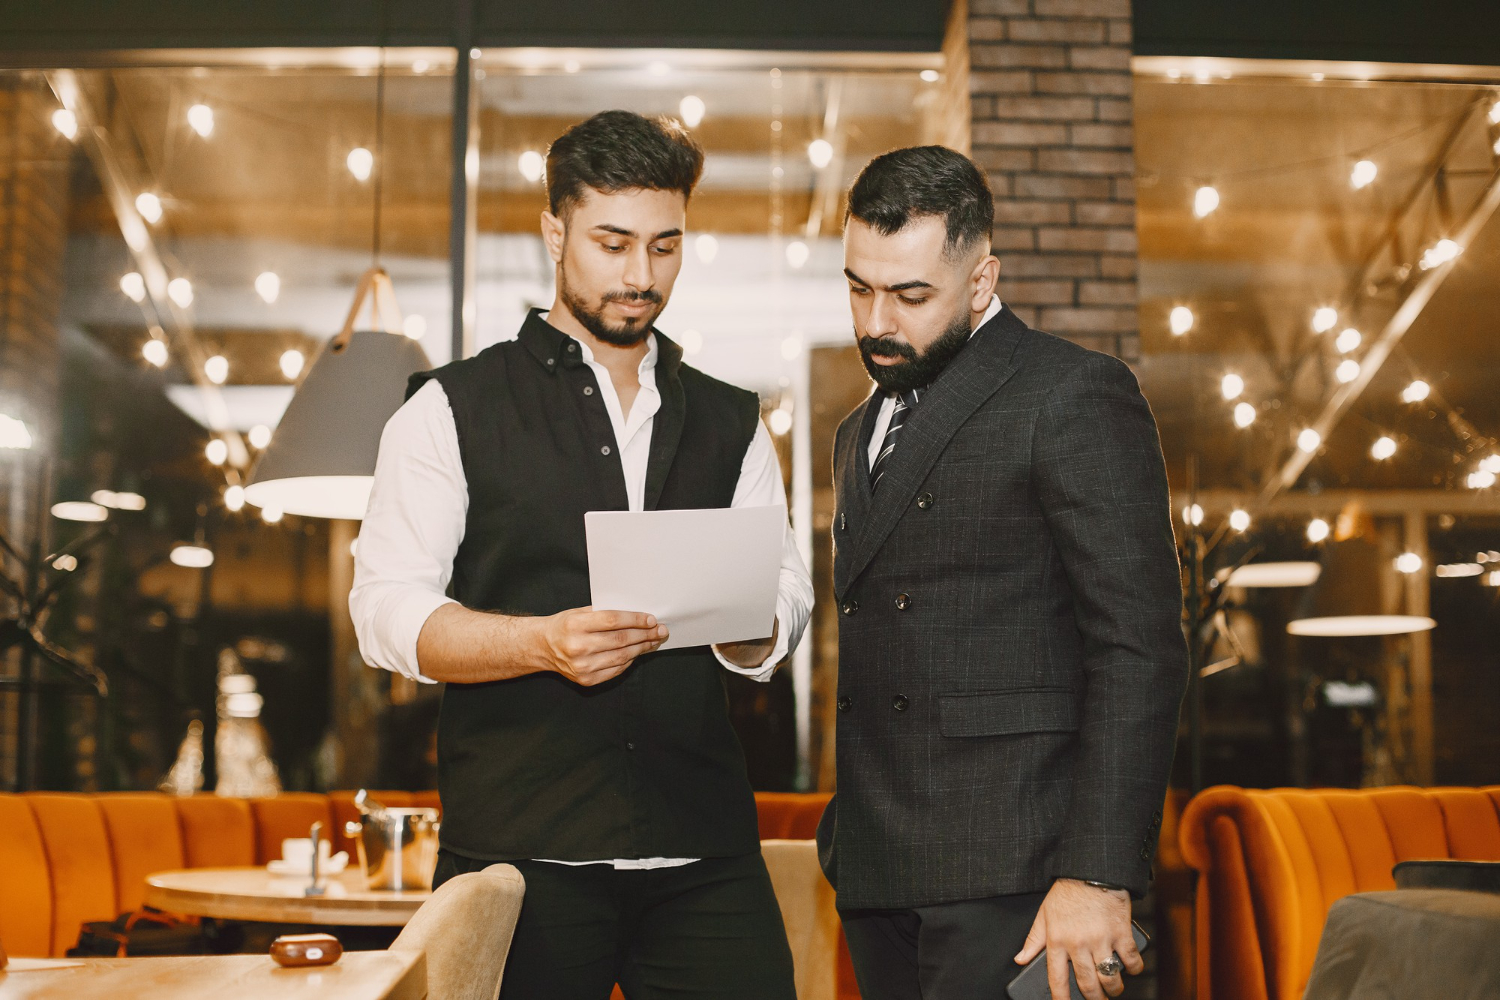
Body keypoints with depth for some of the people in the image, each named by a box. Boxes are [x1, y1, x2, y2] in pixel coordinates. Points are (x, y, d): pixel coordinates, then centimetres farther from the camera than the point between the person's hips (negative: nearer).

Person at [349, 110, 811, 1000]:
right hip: (519, 850, -2)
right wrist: (544, 642, -18)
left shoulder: (732, 426, 16)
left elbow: (784, 608, 9)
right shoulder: (452, 410, 6)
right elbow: (387, 611, -3)